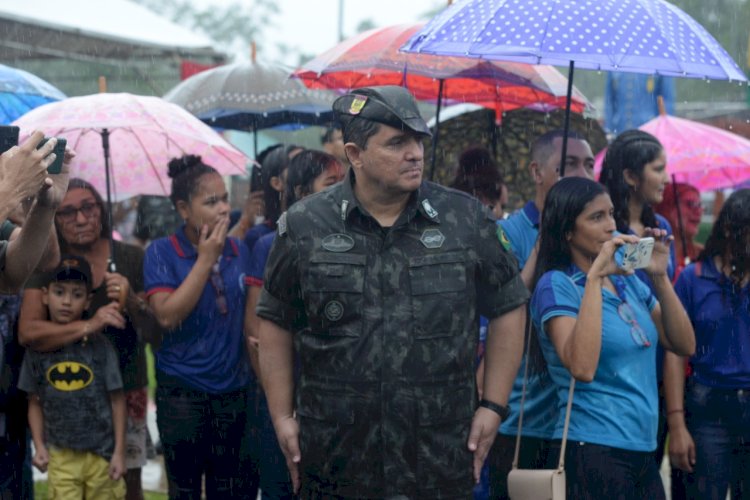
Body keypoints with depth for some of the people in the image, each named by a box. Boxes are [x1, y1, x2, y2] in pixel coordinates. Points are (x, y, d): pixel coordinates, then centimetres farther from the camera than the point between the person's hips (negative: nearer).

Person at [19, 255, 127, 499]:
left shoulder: (100, 345, -7)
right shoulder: (37, 349, -1)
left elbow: (117, 400, -3)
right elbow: (35, 403, 7)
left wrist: (119, 452, -4)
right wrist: (39, 446, -3)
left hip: (101, 452, -1)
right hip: (60, 455, 1)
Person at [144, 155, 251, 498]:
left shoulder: (239, 252, 5)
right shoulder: (162, 253, -7)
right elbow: (167, 315, -18)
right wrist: (206, 259, -17)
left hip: (233, 389, 4)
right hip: (182, 392, -4)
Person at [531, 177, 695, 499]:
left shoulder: (627, 280, 10)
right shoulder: (556, 285, -9)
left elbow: (684, 345, 7)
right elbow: (582, 368, -25)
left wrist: (659, 276, -3)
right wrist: (595, 275, -22)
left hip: (643, 451, 7)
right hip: (592, 450, -7)